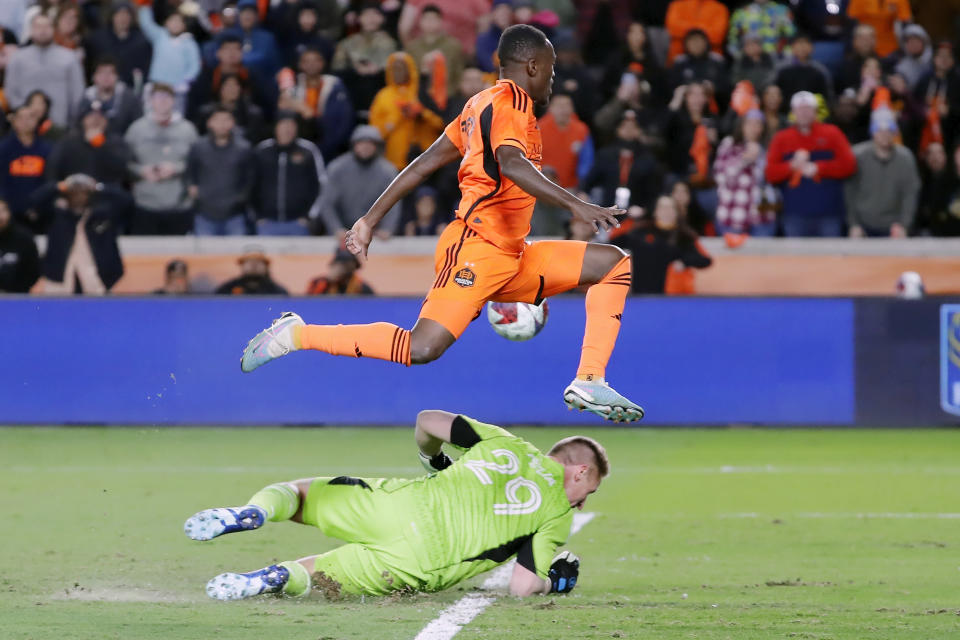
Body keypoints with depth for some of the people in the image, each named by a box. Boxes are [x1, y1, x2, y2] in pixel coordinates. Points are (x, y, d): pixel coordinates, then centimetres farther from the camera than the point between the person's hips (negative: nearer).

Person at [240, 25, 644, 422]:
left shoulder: (481, 105, 20)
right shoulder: (510, 102, -8)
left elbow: (422, 165, 19)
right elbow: (511, 164, -29)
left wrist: (371, 220, 19)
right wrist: (574, 205, -36)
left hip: (510, 259, 10)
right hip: (477, 248, -10)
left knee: (614, 263, 8)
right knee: (420, 349, -23)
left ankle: (589, 383, -3)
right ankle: (297, 335, -10)